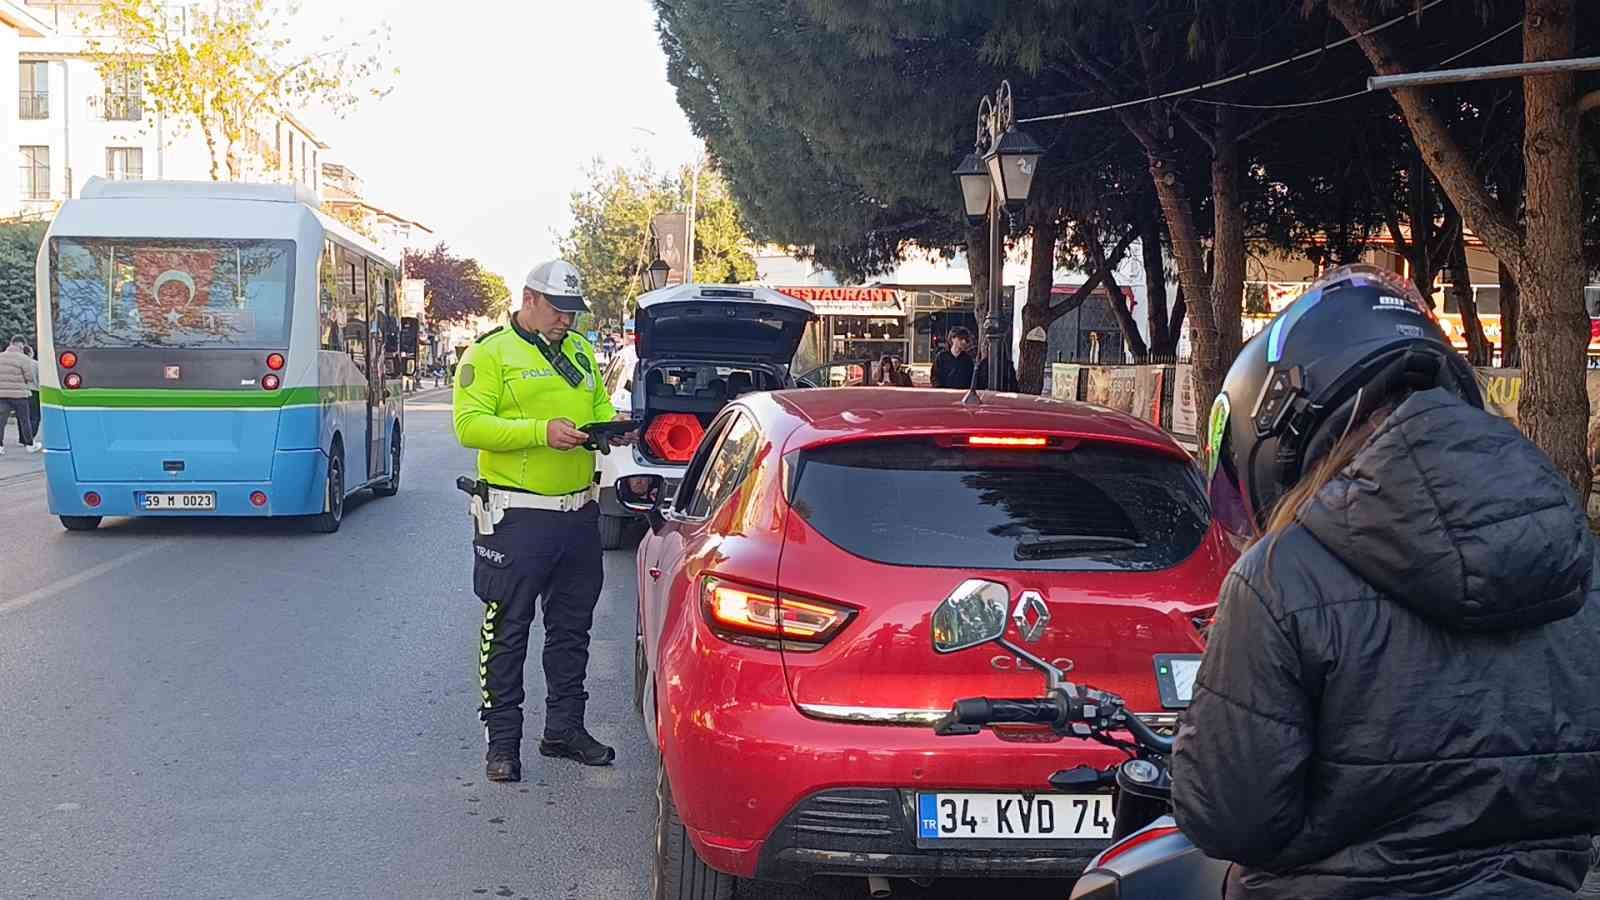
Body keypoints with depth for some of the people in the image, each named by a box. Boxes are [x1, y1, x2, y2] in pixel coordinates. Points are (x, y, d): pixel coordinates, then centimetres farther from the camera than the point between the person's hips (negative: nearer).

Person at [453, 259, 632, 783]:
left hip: (579, 514, 7)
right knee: (507, 629, 0)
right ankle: (502, 740, 8)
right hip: (517, 517, -7)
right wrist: (541, 432, -25)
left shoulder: (579, 352, 16)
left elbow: (600, 408, 22)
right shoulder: (490, 353, -5)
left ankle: (564, 728, 27)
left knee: (572, 626, 14)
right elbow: (470, 425, -15)